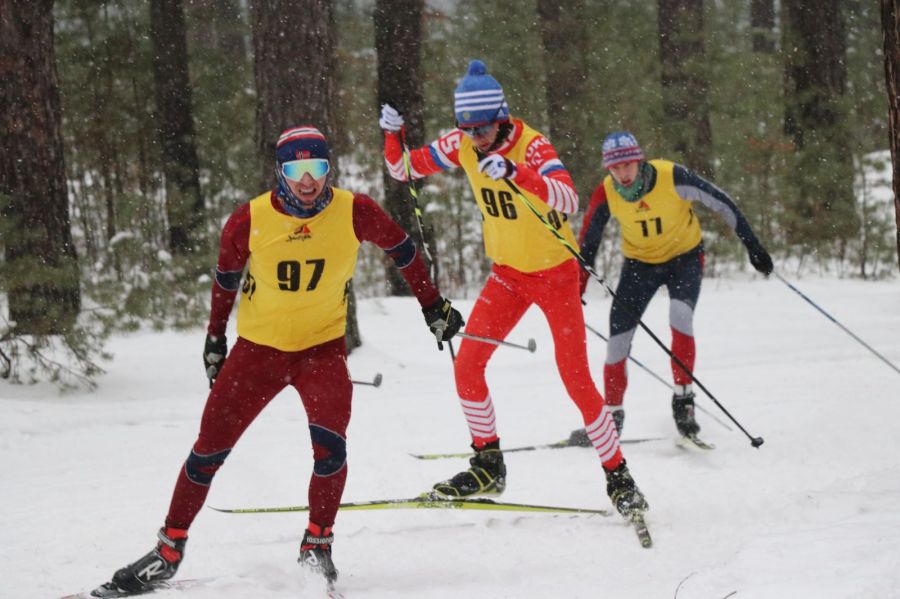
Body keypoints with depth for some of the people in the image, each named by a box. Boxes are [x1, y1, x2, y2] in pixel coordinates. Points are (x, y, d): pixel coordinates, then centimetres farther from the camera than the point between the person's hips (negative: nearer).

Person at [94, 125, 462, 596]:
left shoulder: (353, 212, -15)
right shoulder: (250, 221, -15)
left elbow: (401, 249, 4)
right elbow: (226, 277, 4)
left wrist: (433, 306, 10)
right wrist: (215, 337, 13)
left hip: (323, 346, -1)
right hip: (258, 346, 1)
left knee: (330, 443, -23)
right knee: (209, 450, 1)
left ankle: (316, 547, -4)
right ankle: (168, 551, 15)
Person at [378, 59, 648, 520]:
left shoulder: (531, 146, -25)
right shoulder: (462, 145, -7)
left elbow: (568, 200, -41)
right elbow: (404, 169, 4)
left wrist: (515, 172, -55)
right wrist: (393, 136, -17)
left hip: (554, 272, -5)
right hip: (508, 273, 5)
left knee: (576, 378, -7)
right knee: (466, 365, -4)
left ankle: (619, 478, 4)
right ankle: (488, 466, 12)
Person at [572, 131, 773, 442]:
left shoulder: (672, 176, -27)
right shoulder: (605, 194, -20)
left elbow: (720, 202, -15)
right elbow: (587, 242, -5)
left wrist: (752, 244, -12)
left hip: (684, 256, -3)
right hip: (640, 262, 3)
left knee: (680, 318, -29)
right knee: (617, 339, -1)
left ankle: (683, 397, -13)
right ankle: (612, 415, 17)